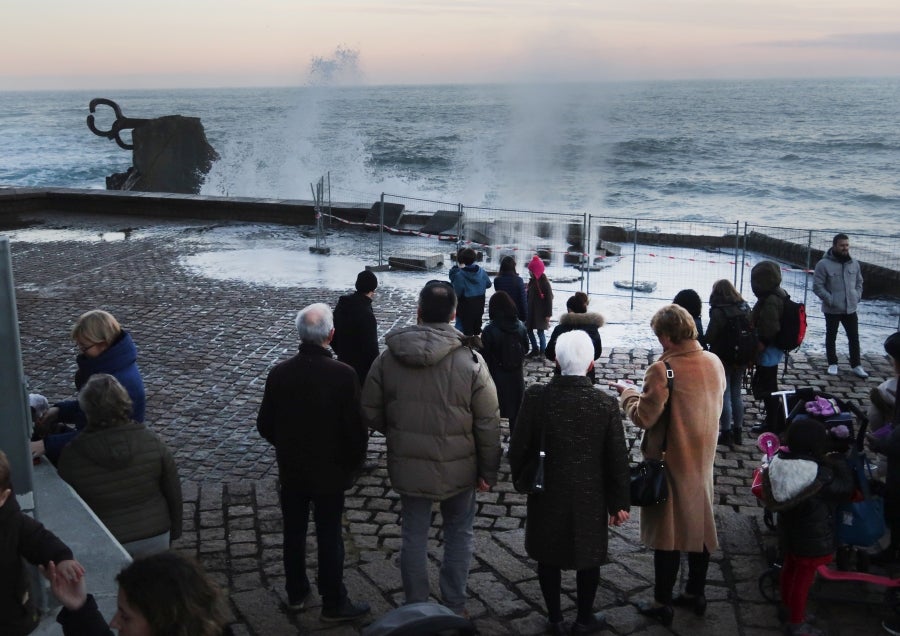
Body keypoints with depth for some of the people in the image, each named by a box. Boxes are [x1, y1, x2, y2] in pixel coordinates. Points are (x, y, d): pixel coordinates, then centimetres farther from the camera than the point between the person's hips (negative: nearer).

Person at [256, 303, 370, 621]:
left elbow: (265, 425, -1)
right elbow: (356, 428, -17)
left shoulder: (279, 373, -9)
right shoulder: (344, 375, -21)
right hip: (330, 472, -3)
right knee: (329, 538, 9)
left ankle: (296, 594, 34)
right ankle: (334, 603, 21)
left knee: (294, 534, 18)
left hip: (291, 470, 3)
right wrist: (354, 463, 0)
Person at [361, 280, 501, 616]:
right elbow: (488, 424, -12)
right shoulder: (470, 360, -16)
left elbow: (370, 412, 1)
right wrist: (488, 471, 0)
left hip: (408, 465, 2)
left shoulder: (388, 357, -8)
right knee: (459, 534, 18)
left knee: (414, 535, 16)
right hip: (457, 468, -2)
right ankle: (454, 608, 26)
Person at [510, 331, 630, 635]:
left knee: (548, 557, 17)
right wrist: (619, 503, 3)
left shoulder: (535, 397, -17)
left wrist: (521, 480, 10)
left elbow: (518, 448, -9)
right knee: (588, 558, 18)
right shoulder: (606, 404, -16)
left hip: (547, 496, 0)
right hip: (590, 498, 0)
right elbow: (617, 460, -9)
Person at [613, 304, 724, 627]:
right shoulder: (714, 363, -2)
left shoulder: (662, 370, -25)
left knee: (667, 533, 6)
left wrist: (628, 393, -3)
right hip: (703, 460, 7)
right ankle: (696, 593, 34)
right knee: (699, 526, 19)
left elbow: (643, 417, -21)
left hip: (672, 464, -6)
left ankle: (662, 604, 17)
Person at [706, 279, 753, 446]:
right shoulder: (745, 308, 3)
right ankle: (738, 432, 24)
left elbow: (709, 337, -18)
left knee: (724, 396, 3)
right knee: (737, 394, 16)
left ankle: (726, 433, 7)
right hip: (741, 358, 6)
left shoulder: (718, 312, -19)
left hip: (723, 359, -6)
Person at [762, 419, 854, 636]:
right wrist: (841, 464, 0)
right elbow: (845, 490, -14)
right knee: (804, 576, 9)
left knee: (789, 567, 25)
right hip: (812, 536, -7)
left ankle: (788, 608, 45)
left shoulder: (778, 461, -12)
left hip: (787, 528, 7)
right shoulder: (820, 475, -30)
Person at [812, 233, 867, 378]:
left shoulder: (854, 263, 3)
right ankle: (832, 364, 25)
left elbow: (859, 282, 16)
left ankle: (856, 365, 19)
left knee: (854, 338, 8)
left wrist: (857, 296, 2)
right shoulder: (824, 264, -14)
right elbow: (817, 286, -14)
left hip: (850, 308, 4)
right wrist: (830, 299, -18)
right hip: (832, 309, -4)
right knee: (831, 337, 11)